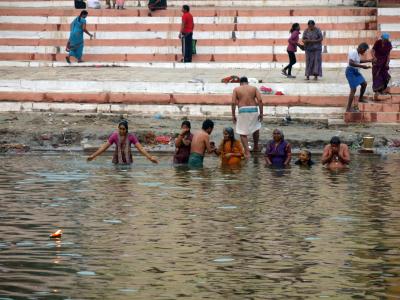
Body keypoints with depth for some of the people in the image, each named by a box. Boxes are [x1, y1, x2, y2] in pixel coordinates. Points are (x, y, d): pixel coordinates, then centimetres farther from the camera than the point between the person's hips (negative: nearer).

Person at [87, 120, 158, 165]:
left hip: (128, 160, 0)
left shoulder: (131, 137, -9)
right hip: (117, 160, 0)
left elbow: (140, 148, -11)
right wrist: (93, 155, -7)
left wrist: (149, 157, -20)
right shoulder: (114, 136, -8)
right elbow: (104, 147, -4)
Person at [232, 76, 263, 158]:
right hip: (253, 110, 2)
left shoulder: (236, 89, 8)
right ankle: (256, 147, 38)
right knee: (256, 128, 28)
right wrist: (261, 113, 3)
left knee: (243, 133, 5)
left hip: (242, 111, -2)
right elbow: (260, 100, 0)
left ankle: (247, 152, -5)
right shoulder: (254, 88, 11)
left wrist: (233, 115, 3)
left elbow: (233, 103, -1)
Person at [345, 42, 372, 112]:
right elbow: (351, 63, -30)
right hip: (351, 71, -10)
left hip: (355, 71, 10)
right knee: (353, 89, -11)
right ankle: (348, 108, -9)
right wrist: (362, 66, -27)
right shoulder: (353, 52, -21)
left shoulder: (357, 53, 9)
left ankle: (360, 98, 40)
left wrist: (369, 60, 24)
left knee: (364, 83, 19)